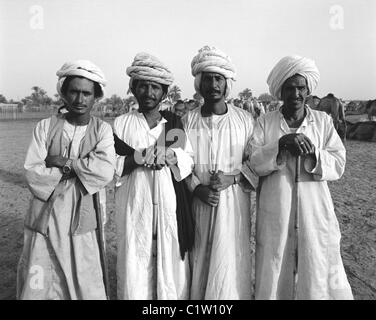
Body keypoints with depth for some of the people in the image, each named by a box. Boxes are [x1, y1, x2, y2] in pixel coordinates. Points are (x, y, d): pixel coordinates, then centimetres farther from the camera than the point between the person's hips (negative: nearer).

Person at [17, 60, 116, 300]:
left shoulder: (102, 130, 0)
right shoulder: (45, 127, 0)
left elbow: (105, 171, -15)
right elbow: (33, 174, -8)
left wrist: (63, 162, -13)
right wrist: (78, 171, -12)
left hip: (82, 222, 0)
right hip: (45, 220, 0)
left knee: (87, 288, 10)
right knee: (38, 287, 11)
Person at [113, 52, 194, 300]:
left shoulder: (174, 123, 11)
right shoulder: (121, 123, 6)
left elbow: (189, 162, 5)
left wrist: (170, 156, -14)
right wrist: (137, 157, -14)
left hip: (170, 205, 1)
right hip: (135, 206, -1)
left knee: (171, 262, 5)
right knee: (135, 263, 2)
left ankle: (171, 295, 26)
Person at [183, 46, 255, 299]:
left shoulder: (245, 120, 1)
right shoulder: (188, 120, 3)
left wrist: (232, 178, -13)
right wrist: (197, 188, -11)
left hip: (234, 204, -1)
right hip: (199, 203, 1)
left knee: (230, 264, 4)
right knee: (200, 262, 10)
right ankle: (199, 294, 32)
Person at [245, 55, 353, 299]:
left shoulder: (324, 121, 7)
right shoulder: (264, 123, 4)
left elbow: (338, 165, -1)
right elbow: (254, 163, -7)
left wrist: (312, 154, -19)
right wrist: (282, 143, -21)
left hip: (315, 214, 1)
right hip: (275, 215, 0)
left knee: (320, 277, 8)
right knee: (274, 276, 10)